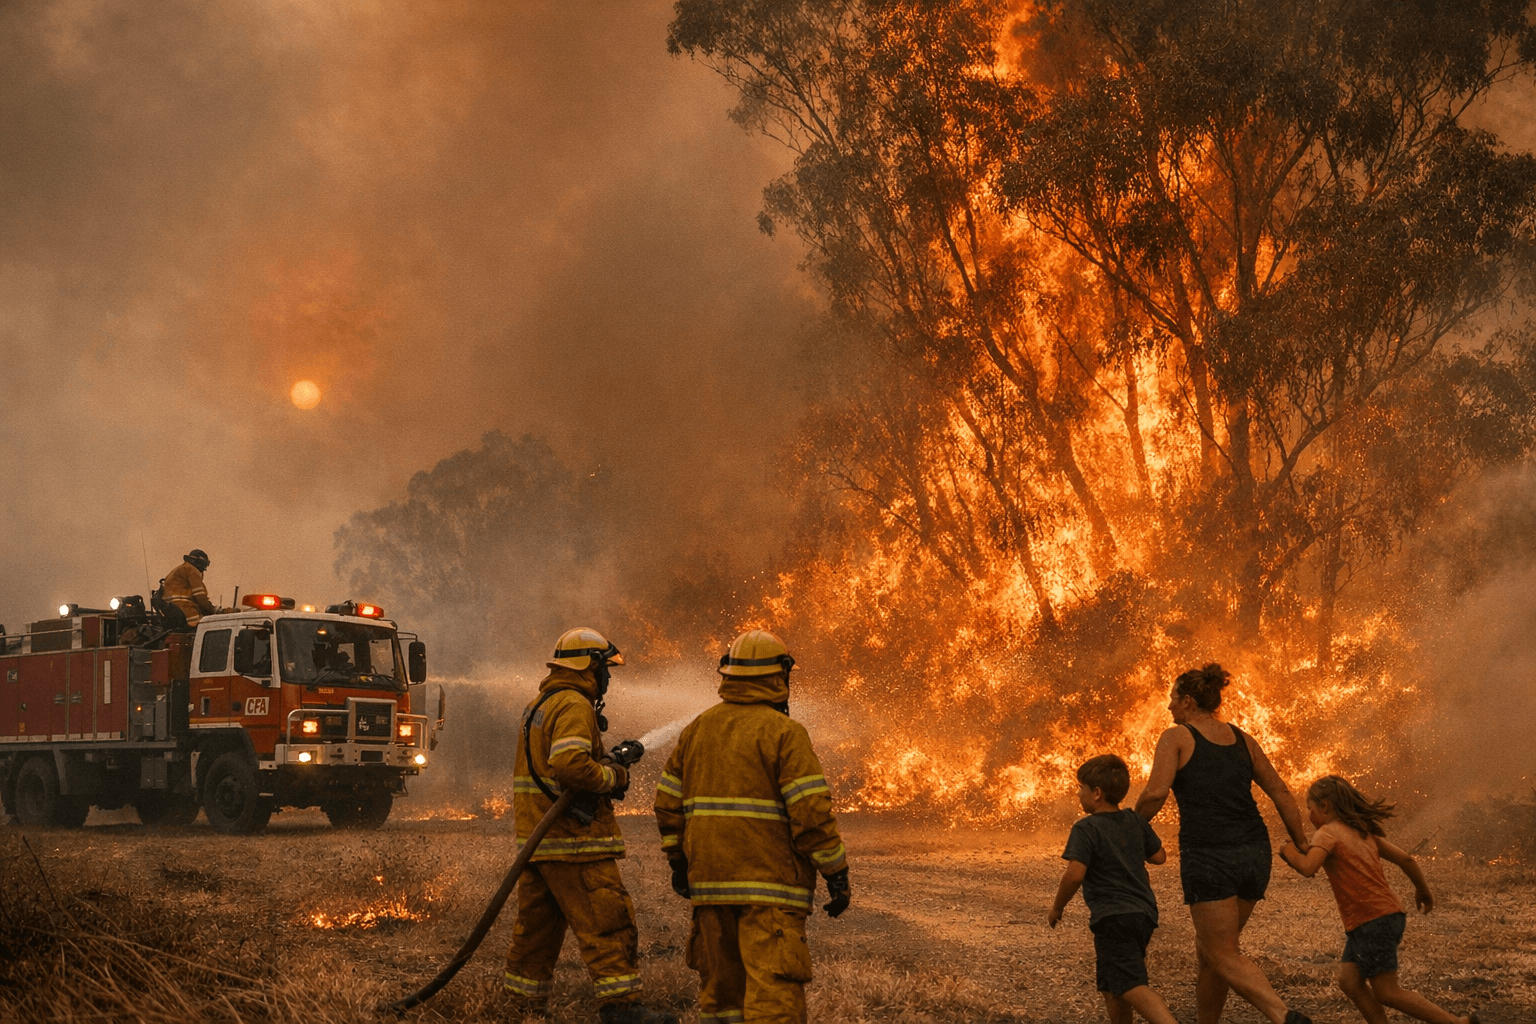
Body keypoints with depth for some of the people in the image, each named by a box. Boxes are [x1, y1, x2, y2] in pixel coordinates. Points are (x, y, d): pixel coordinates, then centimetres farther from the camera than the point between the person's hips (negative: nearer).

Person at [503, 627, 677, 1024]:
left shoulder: (538, 705, 19)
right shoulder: (575, 706, -14)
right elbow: (570, 765, -28)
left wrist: (611, 761, 17)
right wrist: (613, 777, -12)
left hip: (536, 837, 10)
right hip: (573, 842, -10)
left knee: (536, 926, 14)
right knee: (607, 921, -9)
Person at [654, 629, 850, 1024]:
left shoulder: (698, 729, 10)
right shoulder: (784, 732, -9)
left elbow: (668, 803, 13)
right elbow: (812, 812, -14)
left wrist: (678, 861, 24)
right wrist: (837, 873, -7)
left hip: (710, 880, 6)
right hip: (769, 883, -6)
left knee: (721, 981, 17)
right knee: (774, 991, -9)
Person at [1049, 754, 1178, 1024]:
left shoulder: (1086, 829, -11)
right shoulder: (1135, 821, 9)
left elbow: (1074, 874, -20)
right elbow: (1160, 857, 16)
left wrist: (1057, 908, -4)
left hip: (1113, 918, -8)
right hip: (1145, 913, 8)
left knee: (1132, 986, -16)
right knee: (1111, 985, 22)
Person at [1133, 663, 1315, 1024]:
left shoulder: (1176, 737, -2)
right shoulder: (1241, 738, 14)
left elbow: (1155, 794, -15)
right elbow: (1282, 794, 13)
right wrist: (1303, 849, 18)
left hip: (1208, 856, -6)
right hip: (1254, 855, 6)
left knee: (1226, 959, -4)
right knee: (1209, 948, 20)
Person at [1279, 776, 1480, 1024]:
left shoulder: (1327, 833, -8)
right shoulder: (1363, 833, 17)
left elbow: (1308, 868, -24)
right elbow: (1405, 858, 18)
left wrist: (1290, 852, -3)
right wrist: (1422, 889, 34)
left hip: (1373, 920, -9)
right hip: (1387, 916, 9)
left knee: (1386, 992, -4)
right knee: (1349, 979, 6)